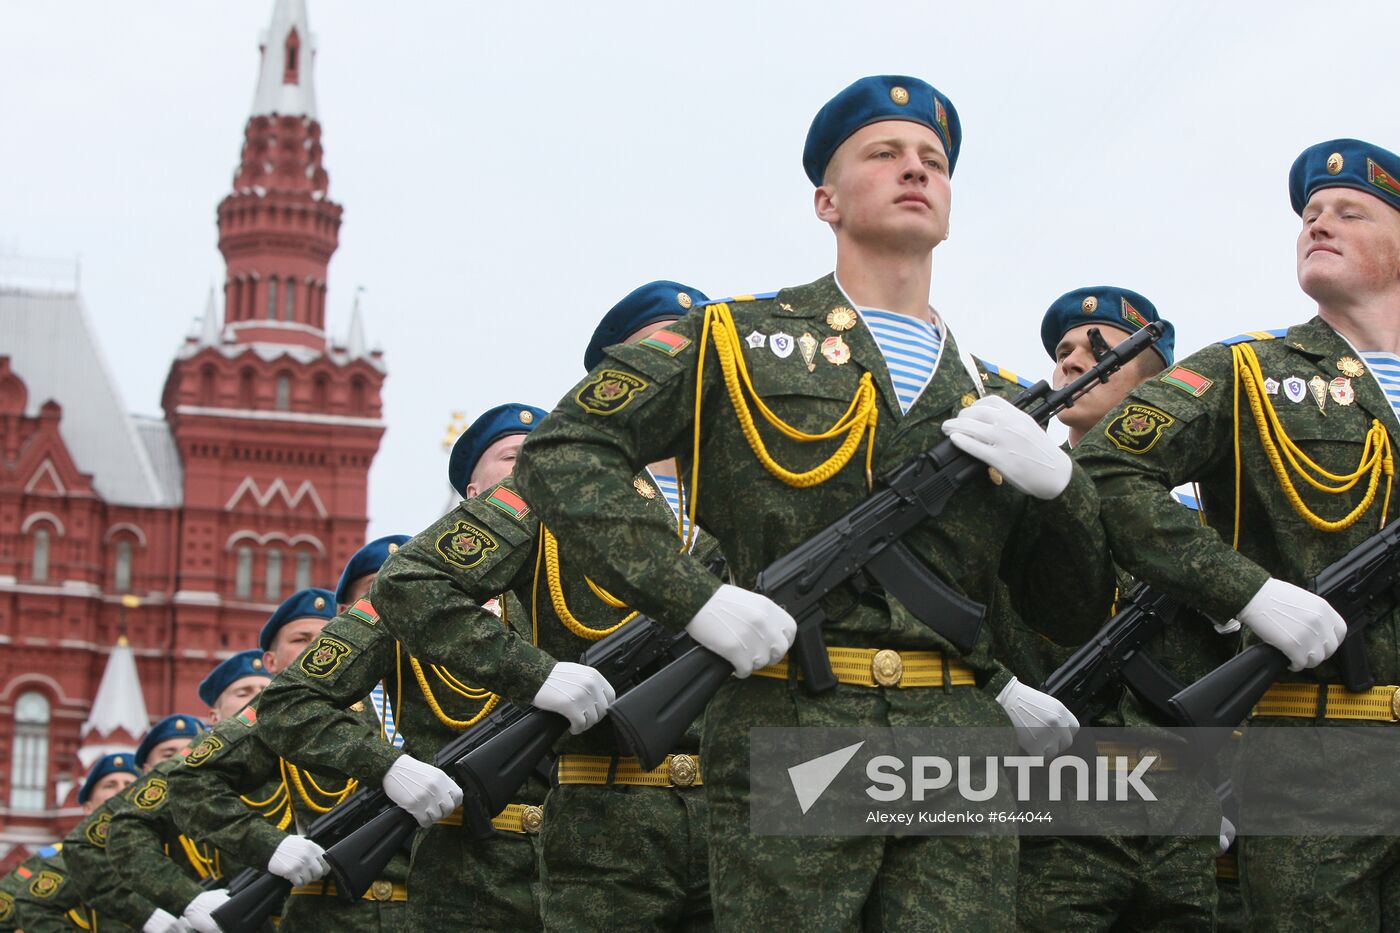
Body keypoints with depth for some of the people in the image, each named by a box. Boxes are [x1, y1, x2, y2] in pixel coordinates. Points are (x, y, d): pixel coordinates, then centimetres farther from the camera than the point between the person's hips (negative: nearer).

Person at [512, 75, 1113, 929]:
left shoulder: (989, 398, 21)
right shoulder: (739, 339, 10)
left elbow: (1085, 607, 20)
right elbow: (561, 456, 0)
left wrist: (1055, 477, 0)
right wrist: (697, 600, -11)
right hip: (789, 741, -3)